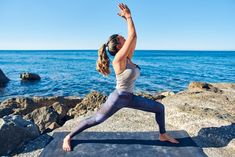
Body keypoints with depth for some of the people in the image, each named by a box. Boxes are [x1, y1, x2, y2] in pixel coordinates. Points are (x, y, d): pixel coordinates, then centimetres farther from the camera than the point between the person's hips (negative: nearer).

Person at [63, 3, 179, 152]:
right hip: (118, 98, -8)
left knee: (160, 108, 11)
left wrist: (129, 16, 3)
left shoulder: (127, 58, 1)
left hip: (130, 98, 9)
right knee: (95, 120, 3)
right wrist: (128, 16, -11)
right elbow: (132, 35, -23)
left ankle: (163, 135, 29)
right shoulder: (119, 59, -22)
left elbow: (134, 37, 2)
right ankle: (68, 138, 23)